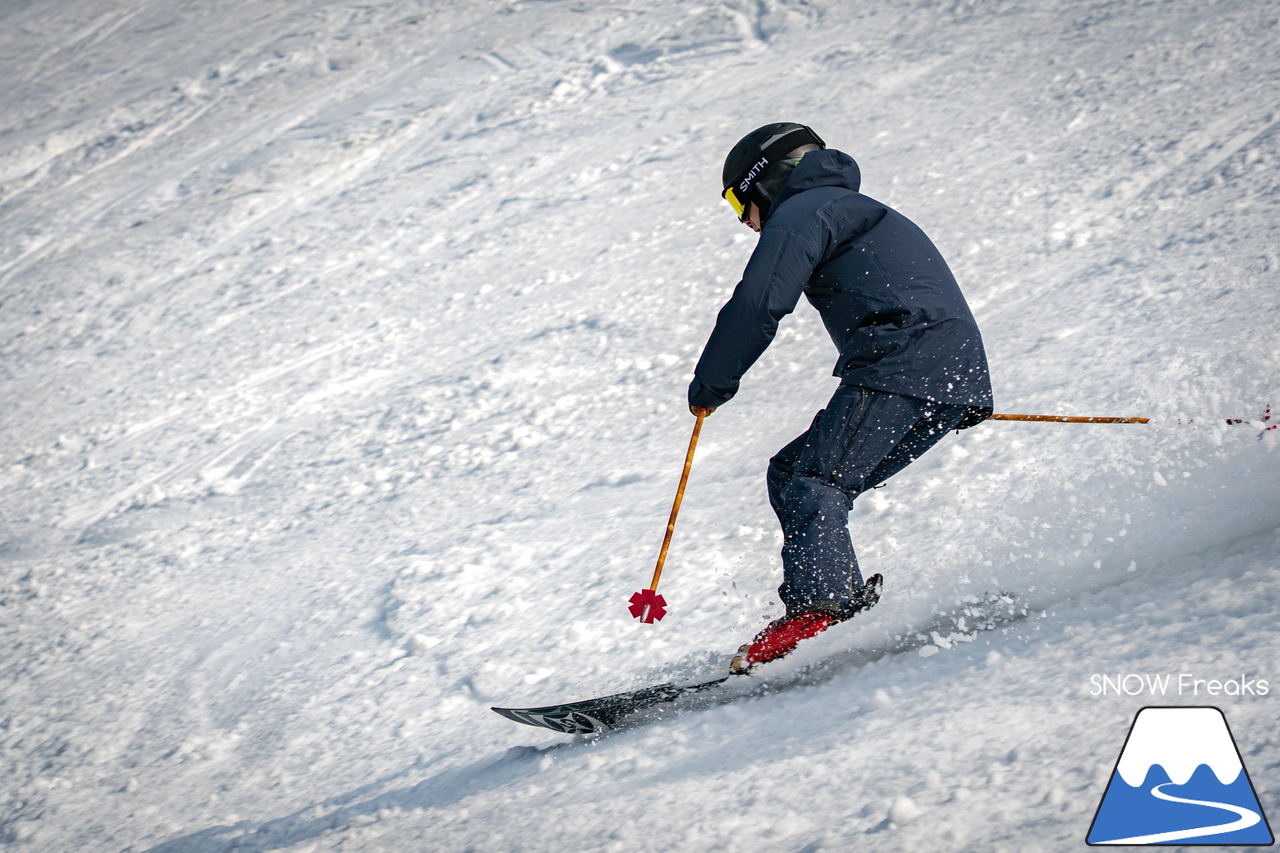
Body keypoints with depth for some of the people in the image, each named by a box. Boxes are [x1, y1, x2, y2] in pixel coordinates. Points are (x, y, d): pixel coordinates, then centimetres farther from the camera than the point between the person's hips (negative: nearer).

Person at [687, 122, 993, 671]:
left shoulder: (800, 213, 3)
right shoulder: (853, 210, 34)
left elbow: (757, 307, -8)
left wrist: (709, 385, 4)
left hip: (902, 367, -10)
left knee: (813, 487, -18)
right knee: (790, 474, 11)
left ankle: (817, 612, -35)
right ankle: (849, 602, 0)